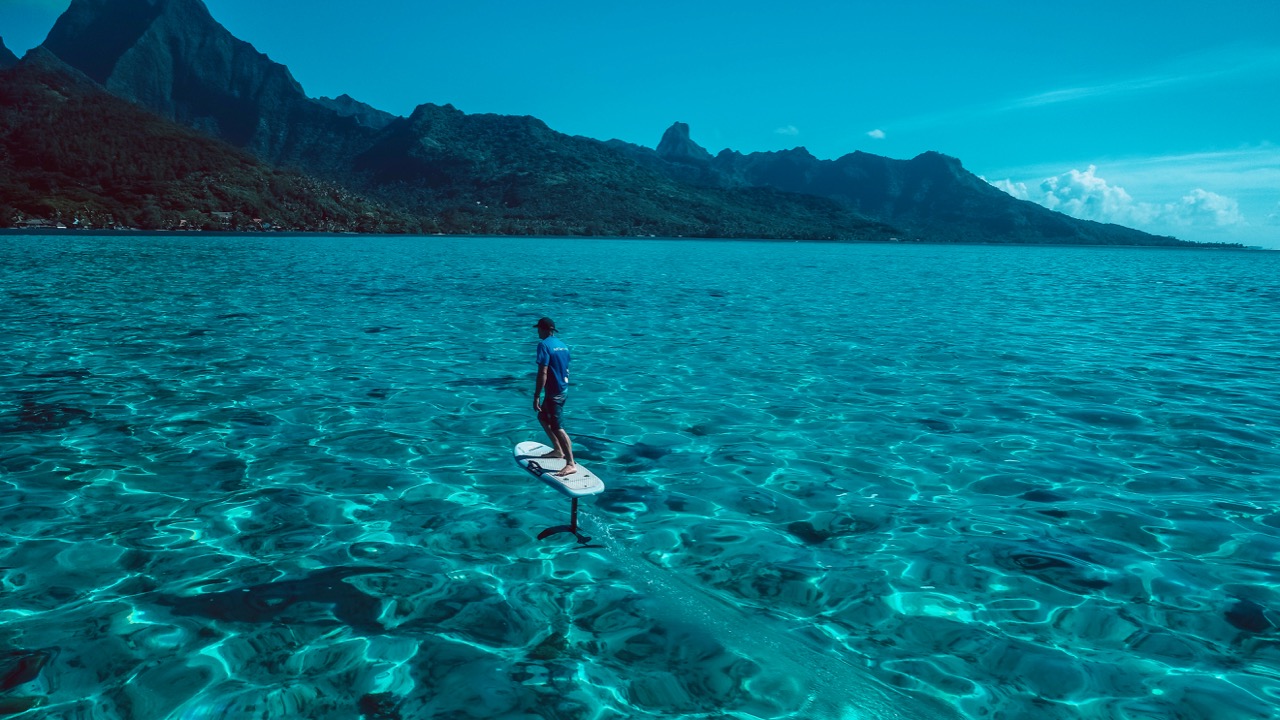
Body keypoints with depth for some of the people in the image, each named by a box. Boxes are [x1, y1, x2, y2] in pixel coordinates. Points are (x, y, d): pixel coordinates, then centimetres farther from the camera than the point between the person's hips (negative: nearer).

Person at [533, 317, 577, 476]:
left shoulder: (544, 345, -15)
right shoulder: (563, 345, 11)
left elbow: (543, 372, -22)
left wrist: (536, 396, -21)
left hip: (553, 392, -9)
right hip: (563, 390, 9)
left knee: (557, 427, -9)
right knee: (543, 417, 26)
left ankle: (571, 464, -12)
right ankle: (558, 450, 33)